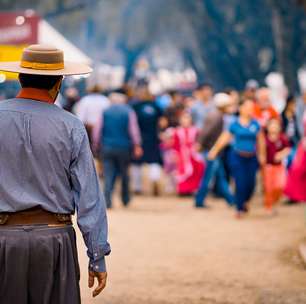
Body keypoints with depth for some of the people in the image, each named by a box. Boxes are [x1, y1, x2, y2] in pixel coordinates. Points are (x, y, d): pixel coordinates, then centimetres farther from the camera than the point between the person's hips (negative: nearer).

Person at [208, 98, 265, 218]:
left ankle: (244, 202, 30)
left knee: (251, 183, 1)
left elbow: (260, 140, 12)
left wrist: (261, 155, 13)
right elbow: (224, 138, 4)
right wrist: (214, 151, 4)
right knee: (240, 183, -6)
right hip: (238, 157, -2)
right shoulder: (235, 124, -2)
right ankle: (239, 209, 7)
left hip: (251, 158, 2)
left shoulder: (255, 124, 3)